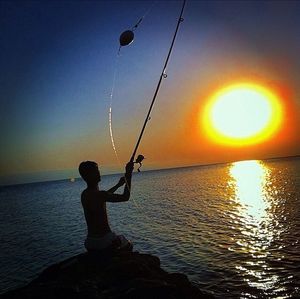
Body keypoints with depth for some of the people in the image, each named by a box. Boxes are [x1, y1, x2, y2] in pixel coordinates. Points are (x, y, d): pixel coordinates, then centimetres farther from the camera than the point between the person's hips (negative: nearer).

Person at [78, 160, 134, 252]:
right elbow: (125, 197, -20)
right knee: (128, 245, 21)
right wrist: (128, 174, -13)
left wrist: (118, 185, 34)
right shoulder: (98, 194, -22)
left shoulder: (84, 194, 6)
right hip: (104, 241, -7)